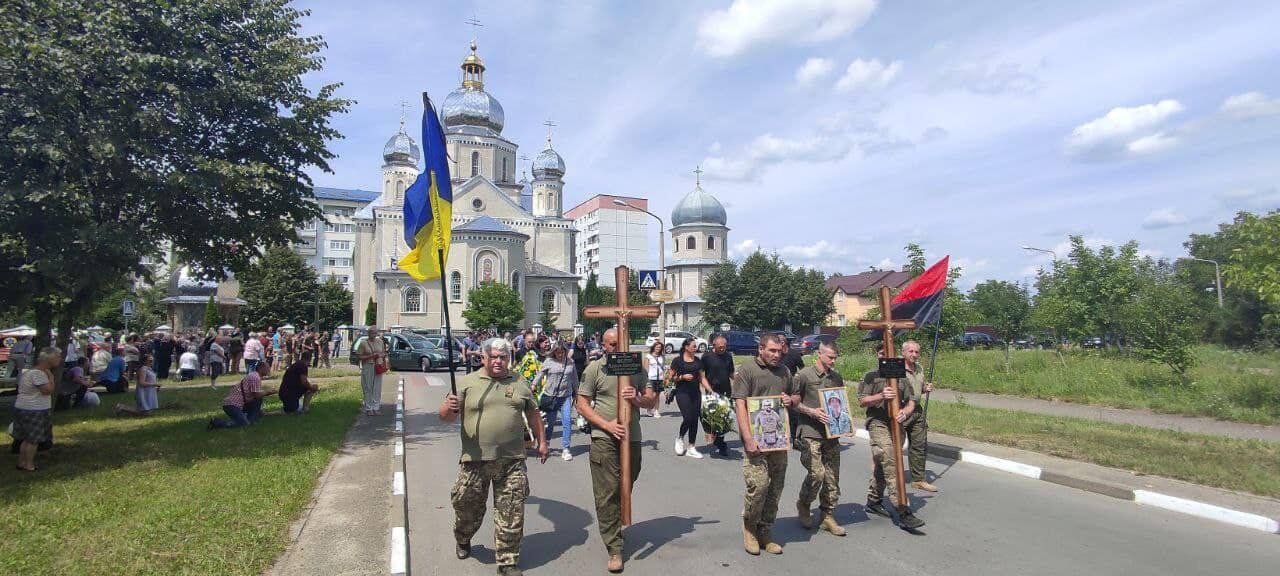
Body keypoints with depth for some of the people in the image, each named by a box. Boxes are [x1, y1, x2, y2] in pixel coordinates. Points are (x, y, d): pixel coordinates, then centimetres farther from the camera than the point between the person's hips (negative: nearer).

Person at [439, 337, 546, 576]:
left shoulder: (519, 383, 8)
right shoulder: (467, 382, 1)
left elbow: (533, 413, 18)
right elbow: (446, 417, -2)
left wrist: (541, 441, 17)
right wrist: (449, 407, -25)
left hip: (512, 462, 1)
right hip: (474, 460, -1)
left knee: (511, 514, 4)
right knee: (467, 507, 15)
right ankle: (462, 540, 46)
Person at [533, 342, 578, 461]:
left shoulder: (570, 363, 6)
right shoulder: (549, 362, -2)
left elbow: (574, 379, 16)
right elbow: (540, 375, 3)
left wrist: (576, 392, 21)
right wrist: (533, 387, -1)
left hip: (566, 397, 1)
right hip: (550, 396, -1)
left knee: (567, 421, -7)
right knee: (550, 422, 8)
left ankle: (565, 449, -1)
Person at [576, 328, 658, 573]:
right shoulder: (594, 369, -1)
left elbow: (652, 400, 10)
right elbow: (582, 405, -2)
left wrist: (638, 399, -13)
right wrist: (607, 425, -14)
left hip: (632, 438, 4)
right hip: (604, 440, -3)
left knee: (625, 489, 16)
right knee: (607, 494, -3)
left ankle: (614, 530, 40)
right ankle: (614, 550, 5)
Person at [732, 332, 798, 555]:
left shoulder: (784, 371, 15)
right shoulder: (747, 370, -5)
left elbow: (797, 397, 28)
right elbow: (740, 405, -11)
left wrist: (791, 399, 2)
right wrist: (748, 439, -18)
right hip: (756, 440, -6)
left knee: (775, 488, 9)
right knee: (758, 485, -12)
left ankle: (765, 532, 23)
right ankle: (749, 527, 13)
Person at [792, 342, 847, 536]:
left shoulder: (836, 378, 13)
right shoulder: (804, 375, -5)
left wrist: (842, 415, 4)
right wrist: (812, 411, -16)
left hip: (831, 433, 6)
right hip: (810, 432, -6)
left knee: (832, 476, 6)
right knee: (817, 473, -13)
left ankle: (828, 516, 19)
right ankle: (803, 505, 13)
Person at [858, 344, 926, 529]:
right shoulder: (871, 376, 4)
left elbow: (911, 402, 12)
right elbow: (862, 401, -1)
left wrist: (905, 411, -11)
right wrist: (881, 396, -17)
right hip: (878, 423, -5)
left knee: (881, 466, 13)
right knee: (890, 464, -16)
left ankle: (873, 502, 28)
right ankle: (904, 512, -19)